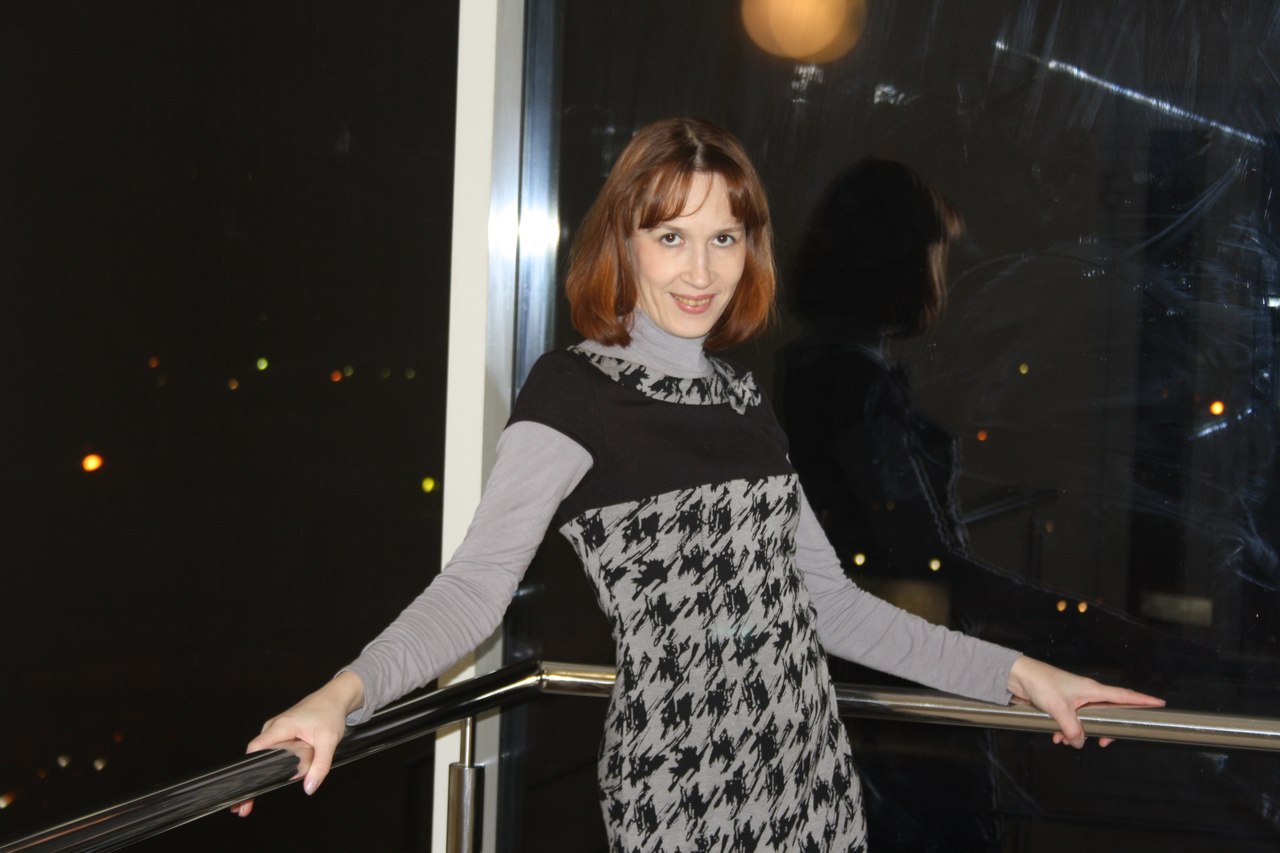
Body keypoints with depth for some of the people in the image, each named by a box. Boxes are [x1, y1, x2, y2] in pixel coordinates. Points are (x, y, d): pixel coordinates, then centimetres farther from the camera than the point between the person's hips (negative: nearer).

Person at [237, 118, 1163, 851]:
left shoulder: (741, 399, 13)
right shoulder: (575, 392, -7)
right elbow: (474, 583, -17)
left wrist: (1012, 672, 14)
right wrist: (347, 691, -34)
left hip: (810, 770, 6)